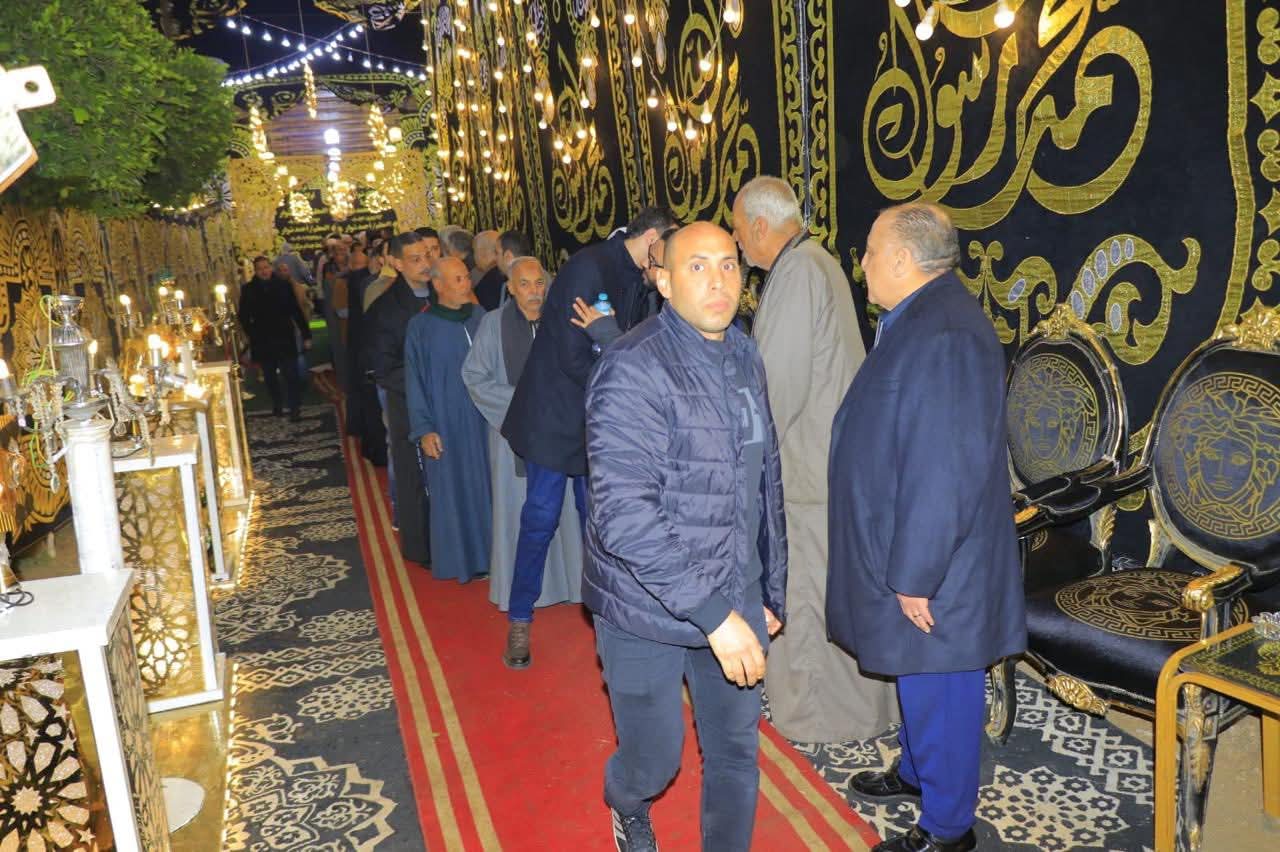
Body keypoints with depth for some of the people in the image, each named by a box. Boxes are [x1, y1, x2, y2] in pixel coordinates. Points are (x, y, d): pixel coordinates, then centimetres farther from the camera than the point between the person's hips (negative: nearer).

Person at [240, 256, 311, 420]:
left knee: (291, 374, -7)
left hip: (285, 339, -2)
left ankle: (295, 408, -2)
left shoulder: (284, 285, 0)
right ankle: (276, 405, 25)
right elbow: (244, 316, 9)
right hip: (262, 342, 2)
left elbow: (296, 311, 0)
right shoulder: (248, 290, 2)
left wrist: (306, 335, -3)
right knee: (270, 376, 11)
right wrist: (253, 335, -1)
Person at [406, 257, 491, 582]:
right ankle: (457, 559, 21)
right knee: (451, 490, 7)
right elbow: (415, 381, -4)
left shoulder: (480, 316, 1)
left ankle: (485, 552, 24)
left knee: (484, 485, 9)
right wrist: (424, 429, -9)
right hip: (445, 424, -3)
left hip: (482, 420, 3)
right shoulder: (420, 327, -7)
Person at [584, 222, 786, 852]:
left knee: (736, 750, 16)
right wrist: (712, 613, -27)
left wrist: (771, 591, 14)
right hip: (647, 611, -5)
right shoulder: (633, 370, -19)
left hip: (735, 605, 6)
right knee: (654, 757, 13)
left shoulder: (745, 357, 4)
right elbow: (623, 515, -26)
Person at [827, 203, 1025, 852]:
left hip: (931, 563, -10)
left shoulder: (945, 335, -25)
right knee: (916, 680, 26)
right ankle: (916, 771, 46)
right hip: (904, 544, 10)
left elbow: (942, 470, -27)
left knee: (936, 690, 7)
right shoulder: (917, 319, 9)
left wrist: (915, 575, -22)